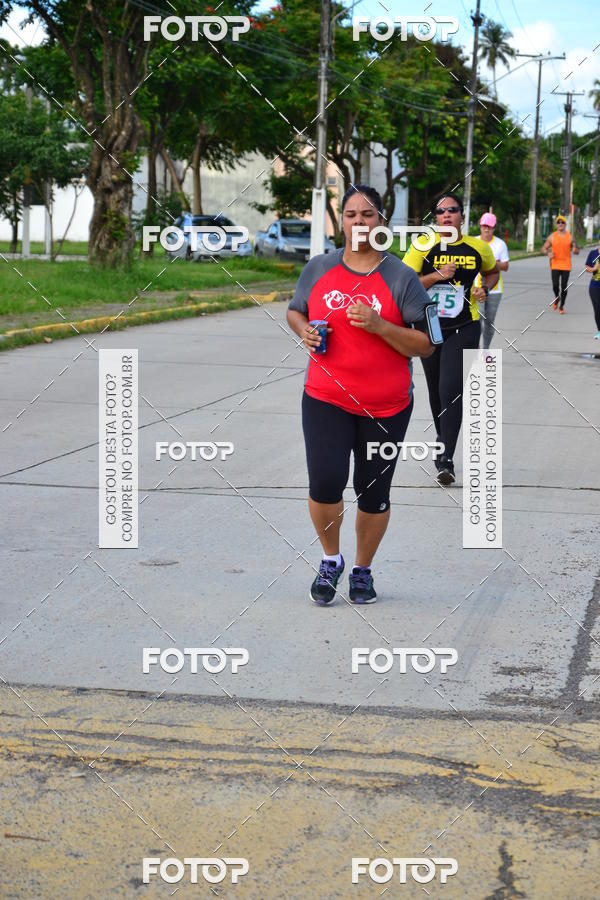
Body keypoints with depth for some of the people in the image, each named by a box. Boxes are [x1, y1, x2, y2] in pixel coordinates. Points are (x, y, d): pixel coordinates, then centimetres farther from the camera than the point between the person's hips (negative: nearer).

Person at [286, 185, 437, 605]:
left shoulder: (401, 277, -3)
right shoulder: (319, 268, 5)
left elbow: (425, 345, -5)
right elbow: (295, 311, 21)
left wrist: (378, 325, -19)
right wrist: (304, 330, -2)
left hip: (386, 407, -1)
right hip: (326, 399, 1)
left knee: (374, 493, 8)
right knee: (325, 484, -12)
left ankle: (363, 570, 30)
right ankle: (331, 560, 15)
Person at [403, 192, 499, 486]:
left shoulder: (479, 247, 1)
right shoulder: (423, 246, -6)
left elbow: (492, 272, 21)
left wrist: (485, 289, 0)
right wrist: (436, 276, -21)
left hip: (463, 330, -1)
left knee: (451, 390, -15)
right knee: (436, 391, 15)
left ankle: (445, 460, -14)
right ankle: (442, 437, 42)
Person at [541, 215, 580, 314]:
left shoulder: (570, 236, 4)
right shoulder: (552, 236, 3)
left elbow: (577, 251, 9)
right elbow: (544, 249, 7)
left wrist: (575, 250, -16)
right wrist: (548, 253, -15)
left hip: (566, 266, 0)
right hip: (555, 265, 0)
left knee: (564, 287, -1)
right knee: (555, 285, -11)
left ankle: (561, 307, 12)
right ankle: (556, 298, 21)